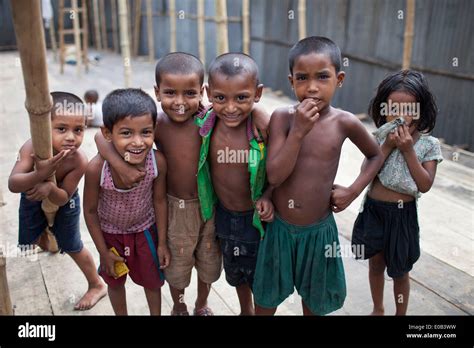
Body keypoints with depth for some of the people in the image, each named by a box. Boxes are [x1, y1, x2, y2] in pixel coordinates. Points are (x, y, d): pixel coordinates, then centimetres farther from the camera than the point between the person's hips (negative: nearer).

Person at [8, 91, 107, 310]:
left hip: (62, 200, -2)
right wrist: (39, 175, -61)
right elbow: (13, 184, -44)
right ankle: (49, 244, 63)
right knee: (32, 238, 24)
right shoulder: (32, 148, -38)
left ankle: (97, 286, 29)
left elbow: (64, 198, -30)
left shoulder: (79, 161, -39)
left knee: (72, 247, 7)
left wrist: (49, 188, -51)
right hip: (32, 197, 3)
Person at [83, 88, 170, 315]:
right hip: (110, 233, 0)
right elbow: (90, 211, -16)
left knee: (152, 281, 20)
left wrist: (162, 243, -4)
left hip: (145, 230, 1)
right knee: (115, 282, 22)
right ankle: (121, 315, 51)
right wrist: (103, 252, -7)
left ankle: (156, 314, 49)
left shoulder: (158, 161, -31)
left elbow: (159, 201, -13)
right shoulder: (96, 168, -34)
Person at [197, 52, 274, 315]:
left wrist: (267, 196, -23)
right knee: (235, 271, 27)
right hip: (224, 215, 4)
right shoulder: (203, 126, -18)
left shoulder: (264, 130, -26)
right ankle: (245, 310, 56)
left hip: (257, 217, -3)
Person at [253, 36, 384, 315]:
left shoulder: (345, 122, -11)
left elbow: (376, 156, 7)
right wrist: (298, 131, -27)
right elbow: (274, 176, -19)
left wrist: (354, 191, -6)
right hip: (279, 228, 0)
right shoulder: (282, 117, -13)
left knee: (314, 299, 23)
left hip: (319, 230, 1)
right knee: (267, 297, 20)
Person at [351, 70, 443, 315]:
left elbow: (424, 185, -15)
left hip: (403, 214, -2)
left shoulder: (428, 144, -8)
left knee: (400, 271, 14)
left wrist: (408, 150, -21)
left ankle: (401, 313, 37)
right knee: (376, 264, 19)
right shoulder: (380, 136, -3)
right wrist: (387, 147, -19)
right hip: (373, 210, 2)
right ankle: (378, 310, 41)